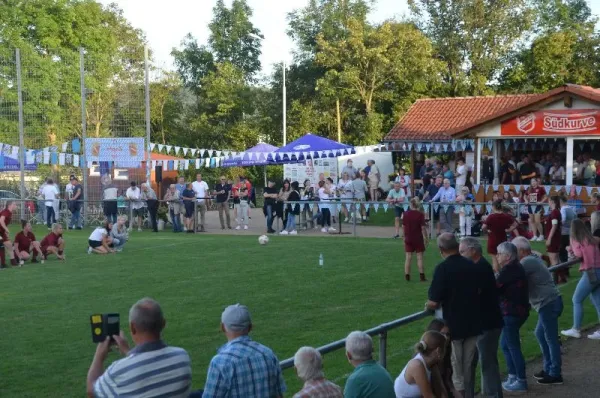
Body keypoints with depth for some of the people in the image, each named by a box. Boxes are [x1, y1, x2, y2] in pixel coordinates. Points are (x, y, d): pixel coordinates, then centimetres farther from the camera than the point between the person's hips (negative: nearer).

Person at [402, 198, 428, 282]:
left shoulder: (406, 214, -2)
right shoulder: (420, 214, -12)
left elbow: (403, 226, 4)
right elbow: (423, 227, -14)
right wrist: (425, 238, -6)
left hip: (408, 239, 3)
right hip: (418, 239, -3)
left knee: (408, 257, 7)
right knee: (419, 257, 3)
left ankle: (407, 276, 7)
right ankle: (422, 276, 4)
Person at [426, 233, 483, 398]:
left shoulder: (443, 268, -18)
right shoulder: (471, 266, 1)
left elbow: (434, 302, -19)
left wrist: (428, 306, 2)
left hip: (453, 326, -5)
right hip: (473, 324, 5)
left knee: (456, 373, 6)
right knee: (469, 368, 16)